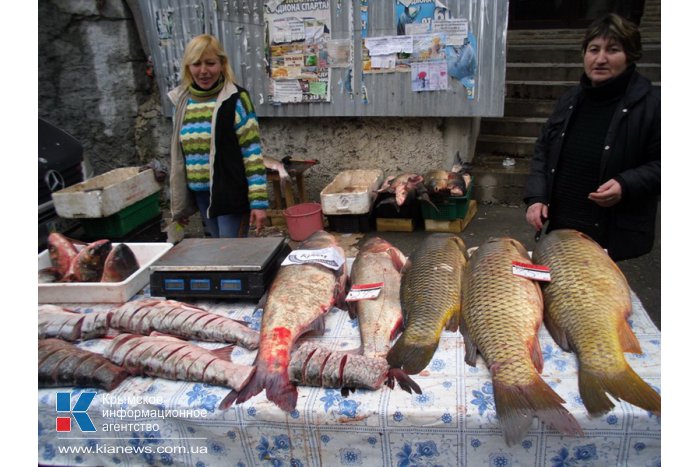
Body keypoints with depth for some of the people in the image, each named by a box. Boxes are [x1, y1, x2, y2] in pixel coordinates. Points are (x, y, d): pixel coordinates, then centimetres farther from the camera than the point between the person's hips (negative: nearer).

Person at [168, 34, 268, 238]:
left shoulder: (235, 99, -8)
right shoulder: (182, 101, 6)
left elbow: (253, 152, -11)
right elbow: (178, 154, 13)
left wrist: (258, 201, -16)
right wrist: (179, 203, 15)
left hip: (231, 193, -5)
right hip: (200, 194, 5)